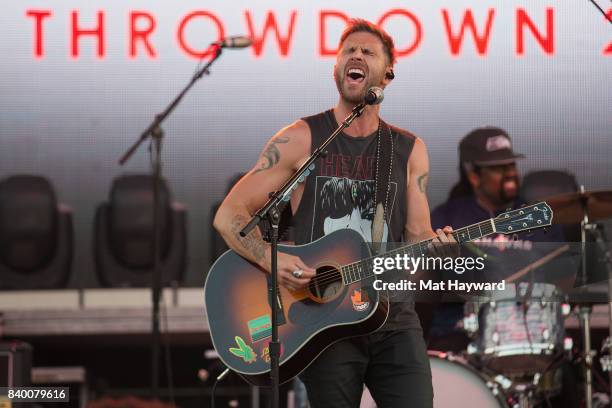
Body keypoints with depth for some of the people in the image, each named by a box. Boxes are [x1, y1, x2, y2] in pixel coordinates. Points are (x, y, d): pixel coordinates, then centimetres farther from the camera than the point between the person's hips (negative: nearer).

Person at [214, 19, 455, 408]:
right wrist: (272, 259, -18)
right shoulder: (301, 139, 2)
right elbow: (230, 215, -1)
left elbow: (417, 235, 11)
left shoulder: (409, 149, 11)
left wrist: (437, 244, -13)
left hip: (394, 320, 2)